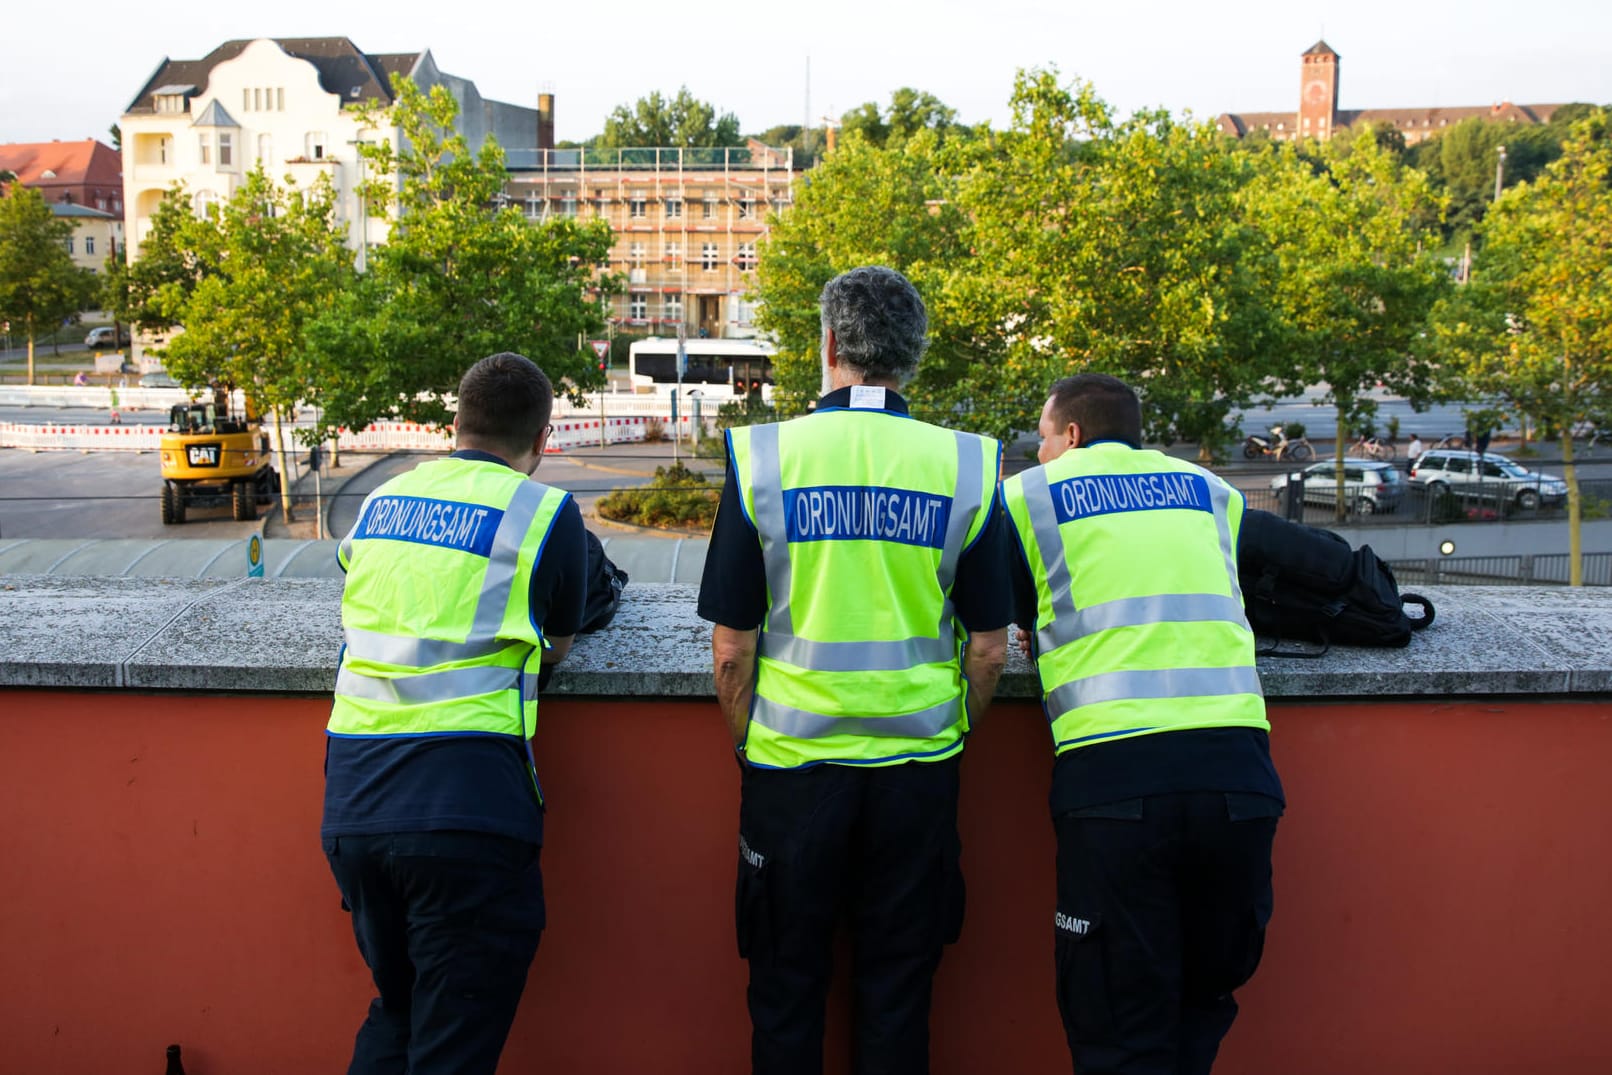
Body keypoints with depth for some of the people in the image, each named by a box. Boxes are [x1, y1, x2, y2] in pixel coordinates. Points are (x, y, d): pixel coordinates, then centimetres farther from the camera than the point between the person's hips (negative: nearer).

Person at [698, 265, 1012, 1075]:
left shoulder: (762, 457, -8)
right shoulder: (966, 464, -4)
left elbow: (731, 650, -6)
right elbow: (989, 649, -1)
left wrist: (749, 749, 10)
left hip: (790, 766, -1)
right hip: (919, 770, 1)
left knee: (785, 988, 14)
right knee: (898, 992, 14)